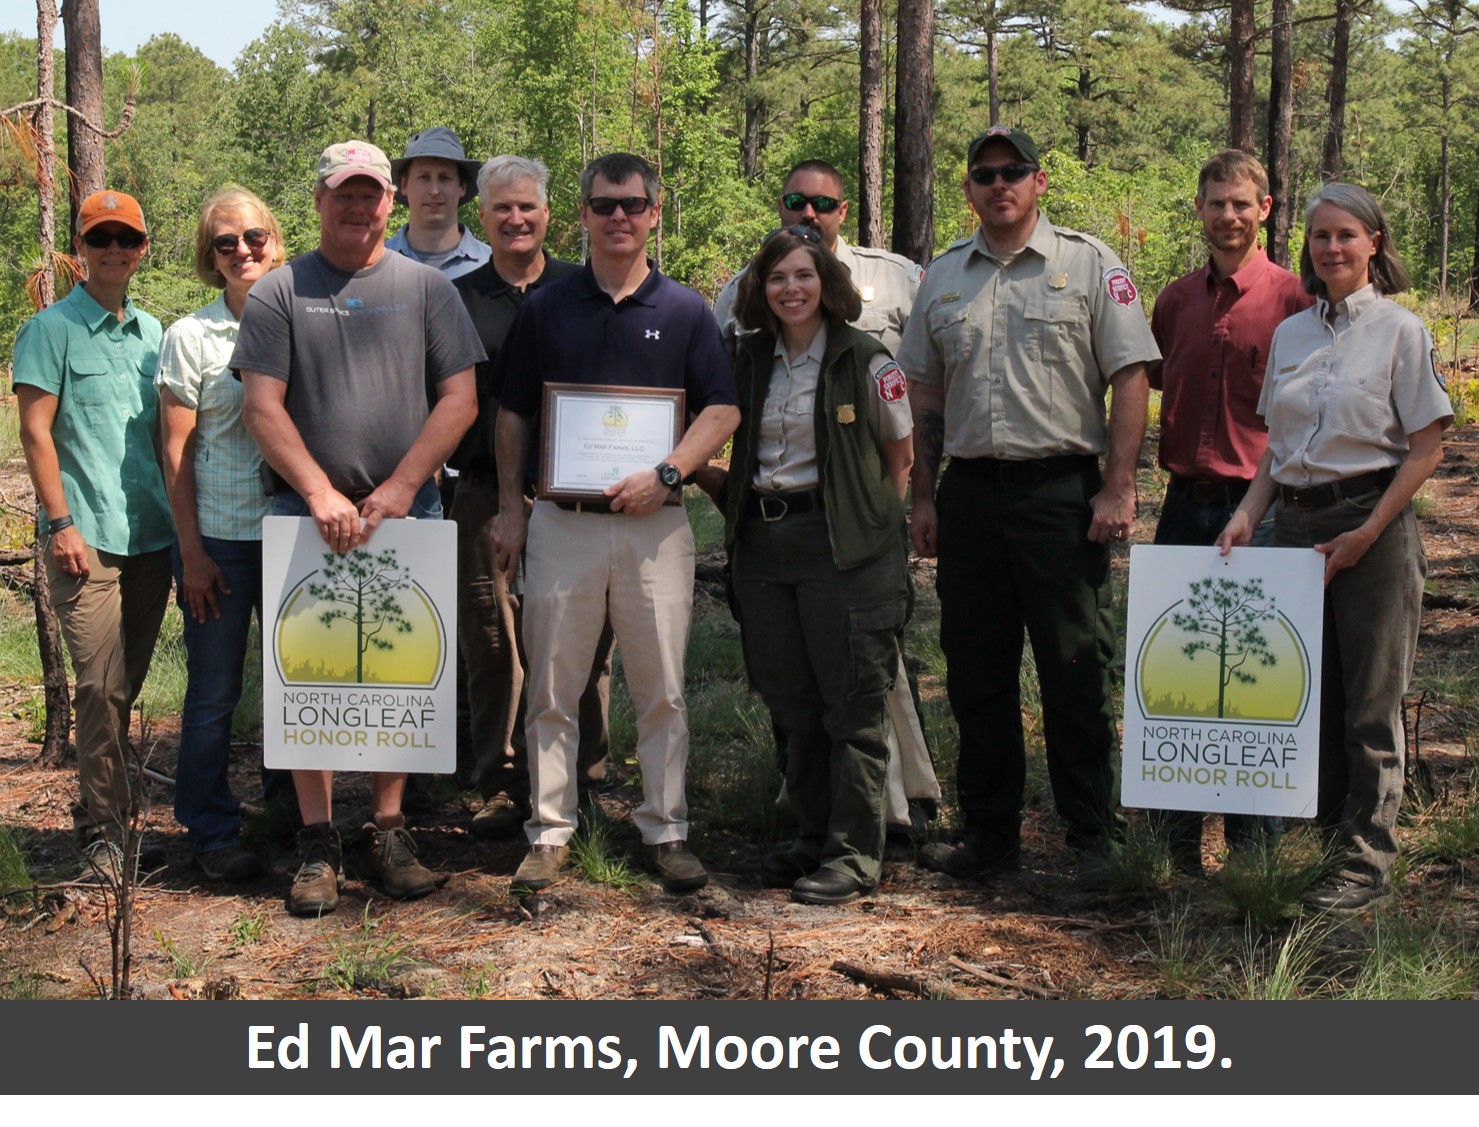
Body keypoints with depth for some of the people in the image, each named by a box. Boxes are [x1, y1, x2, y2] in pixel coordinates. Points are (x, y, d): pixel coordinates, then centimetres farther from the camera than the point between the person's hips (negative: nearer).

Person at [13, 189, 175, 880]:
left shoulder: (153, 333, 15)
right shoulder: (52, 330, -2)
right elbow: (36, 430, -6)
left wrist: (179, 515, 16)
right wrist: (60, 522, -12)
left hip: (151, 533, 6)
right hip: (87, 537, -5)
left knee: (128, 684, 10)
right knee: (101, 684, -10)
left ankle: (100, 807, 24)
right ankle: (103, 827, -2)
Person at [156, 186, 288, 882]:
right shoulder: (192, 336, -3)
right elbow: (176, 452, -3)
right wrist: (192, 551, -8)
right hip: (221, 537, -3)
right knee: (215, 689, 3)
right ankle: (212, 831, 16)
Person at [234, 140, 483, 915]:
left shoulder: (426, 289, 8)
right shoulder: (280, 293, 5)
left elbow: (459, 399, 3)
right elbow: (262, 407, -1)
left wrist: (400, 489, -7)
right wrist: (321, 494, -12)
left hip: (408, 514, 1)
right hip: (307, 513, -1)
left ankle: (388, 831, 14)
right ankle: (317, 844, 8)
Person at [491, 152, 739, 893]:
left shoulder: (684, 310, 6)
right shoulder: (545, 309, 9)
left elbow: (723, 411, 3)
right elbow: (512, 415, 12)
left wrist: (665, 474, -11)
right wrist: (511, 508, 5)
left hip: (653, 522, -1)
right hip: (561, 521, 1)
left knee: (662, 689, 3)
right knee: (551, 689, 4)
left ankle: (666, 833, 14)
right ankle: (550, 834, 13)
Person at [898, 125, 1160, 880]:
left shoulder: (1088, 265, 0)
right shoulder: (944, 277, 13)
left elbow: (1129, 378, -4)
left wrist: (1118, 489, -11)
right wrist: (924, 497, 9)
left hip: (1061, 489, -4)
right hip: (969, 491, 5)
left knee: (1075, 675, -1)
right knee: (976, 675, 10)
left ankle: (1093, 842, 9)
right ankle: (989, 836, 22)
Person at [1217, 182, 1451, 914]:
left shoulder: (1400, 330, -3)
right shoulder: (1289, 334, 12)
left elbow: (1427, 446, -6)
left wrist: (1366, 534, -12)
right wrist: (1248, 516, 2)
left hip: (1373, 527, -5)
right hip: (1296, 524, 5)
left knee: (1370, 701, 0)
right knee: (1307, 691, 7)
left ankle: (1366, 860, 7)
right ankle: (1333, 823, 19)